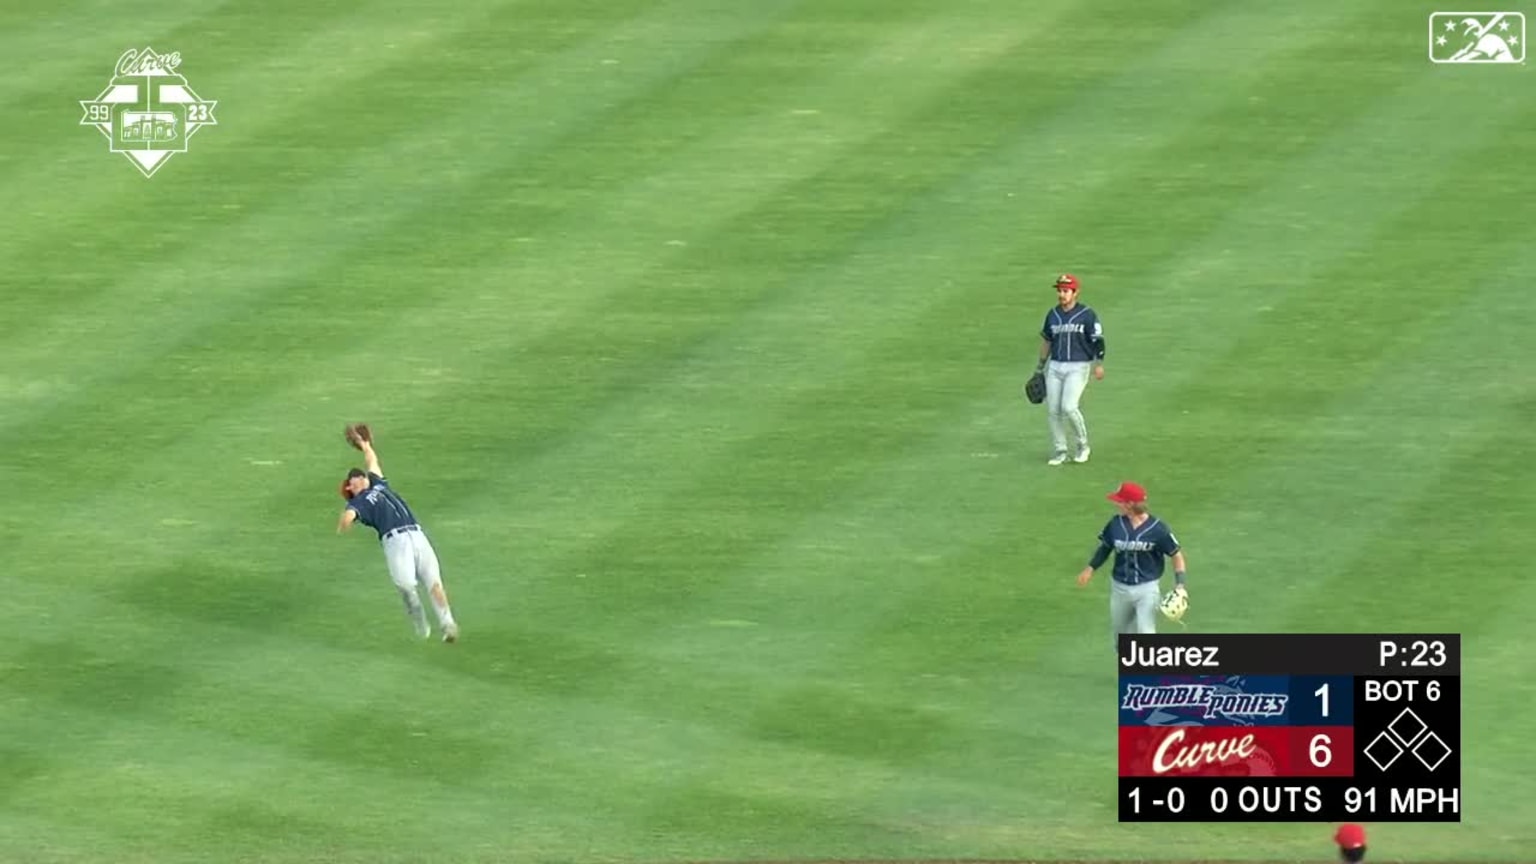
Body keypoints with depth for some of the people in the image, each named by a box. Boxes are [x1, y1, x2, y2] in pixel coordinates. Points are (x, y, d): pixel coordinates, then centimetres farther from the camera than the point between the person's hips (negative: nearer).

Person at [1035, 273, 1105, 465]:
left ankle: (1083, 445, 2)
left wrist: (1099, 364, -19)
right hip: (1055, 367, 5)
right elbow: (1046, 340, 19)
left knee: (1068, 407, -19)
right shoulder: (1053, 315, 10)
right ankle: (1059, 451, 14)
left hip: (1078, 367, -5)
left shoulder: (1087, 314, -5)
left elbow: (1098, 340, -7)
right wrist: (1040, 367, 20)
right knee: (1053, 411, 1)